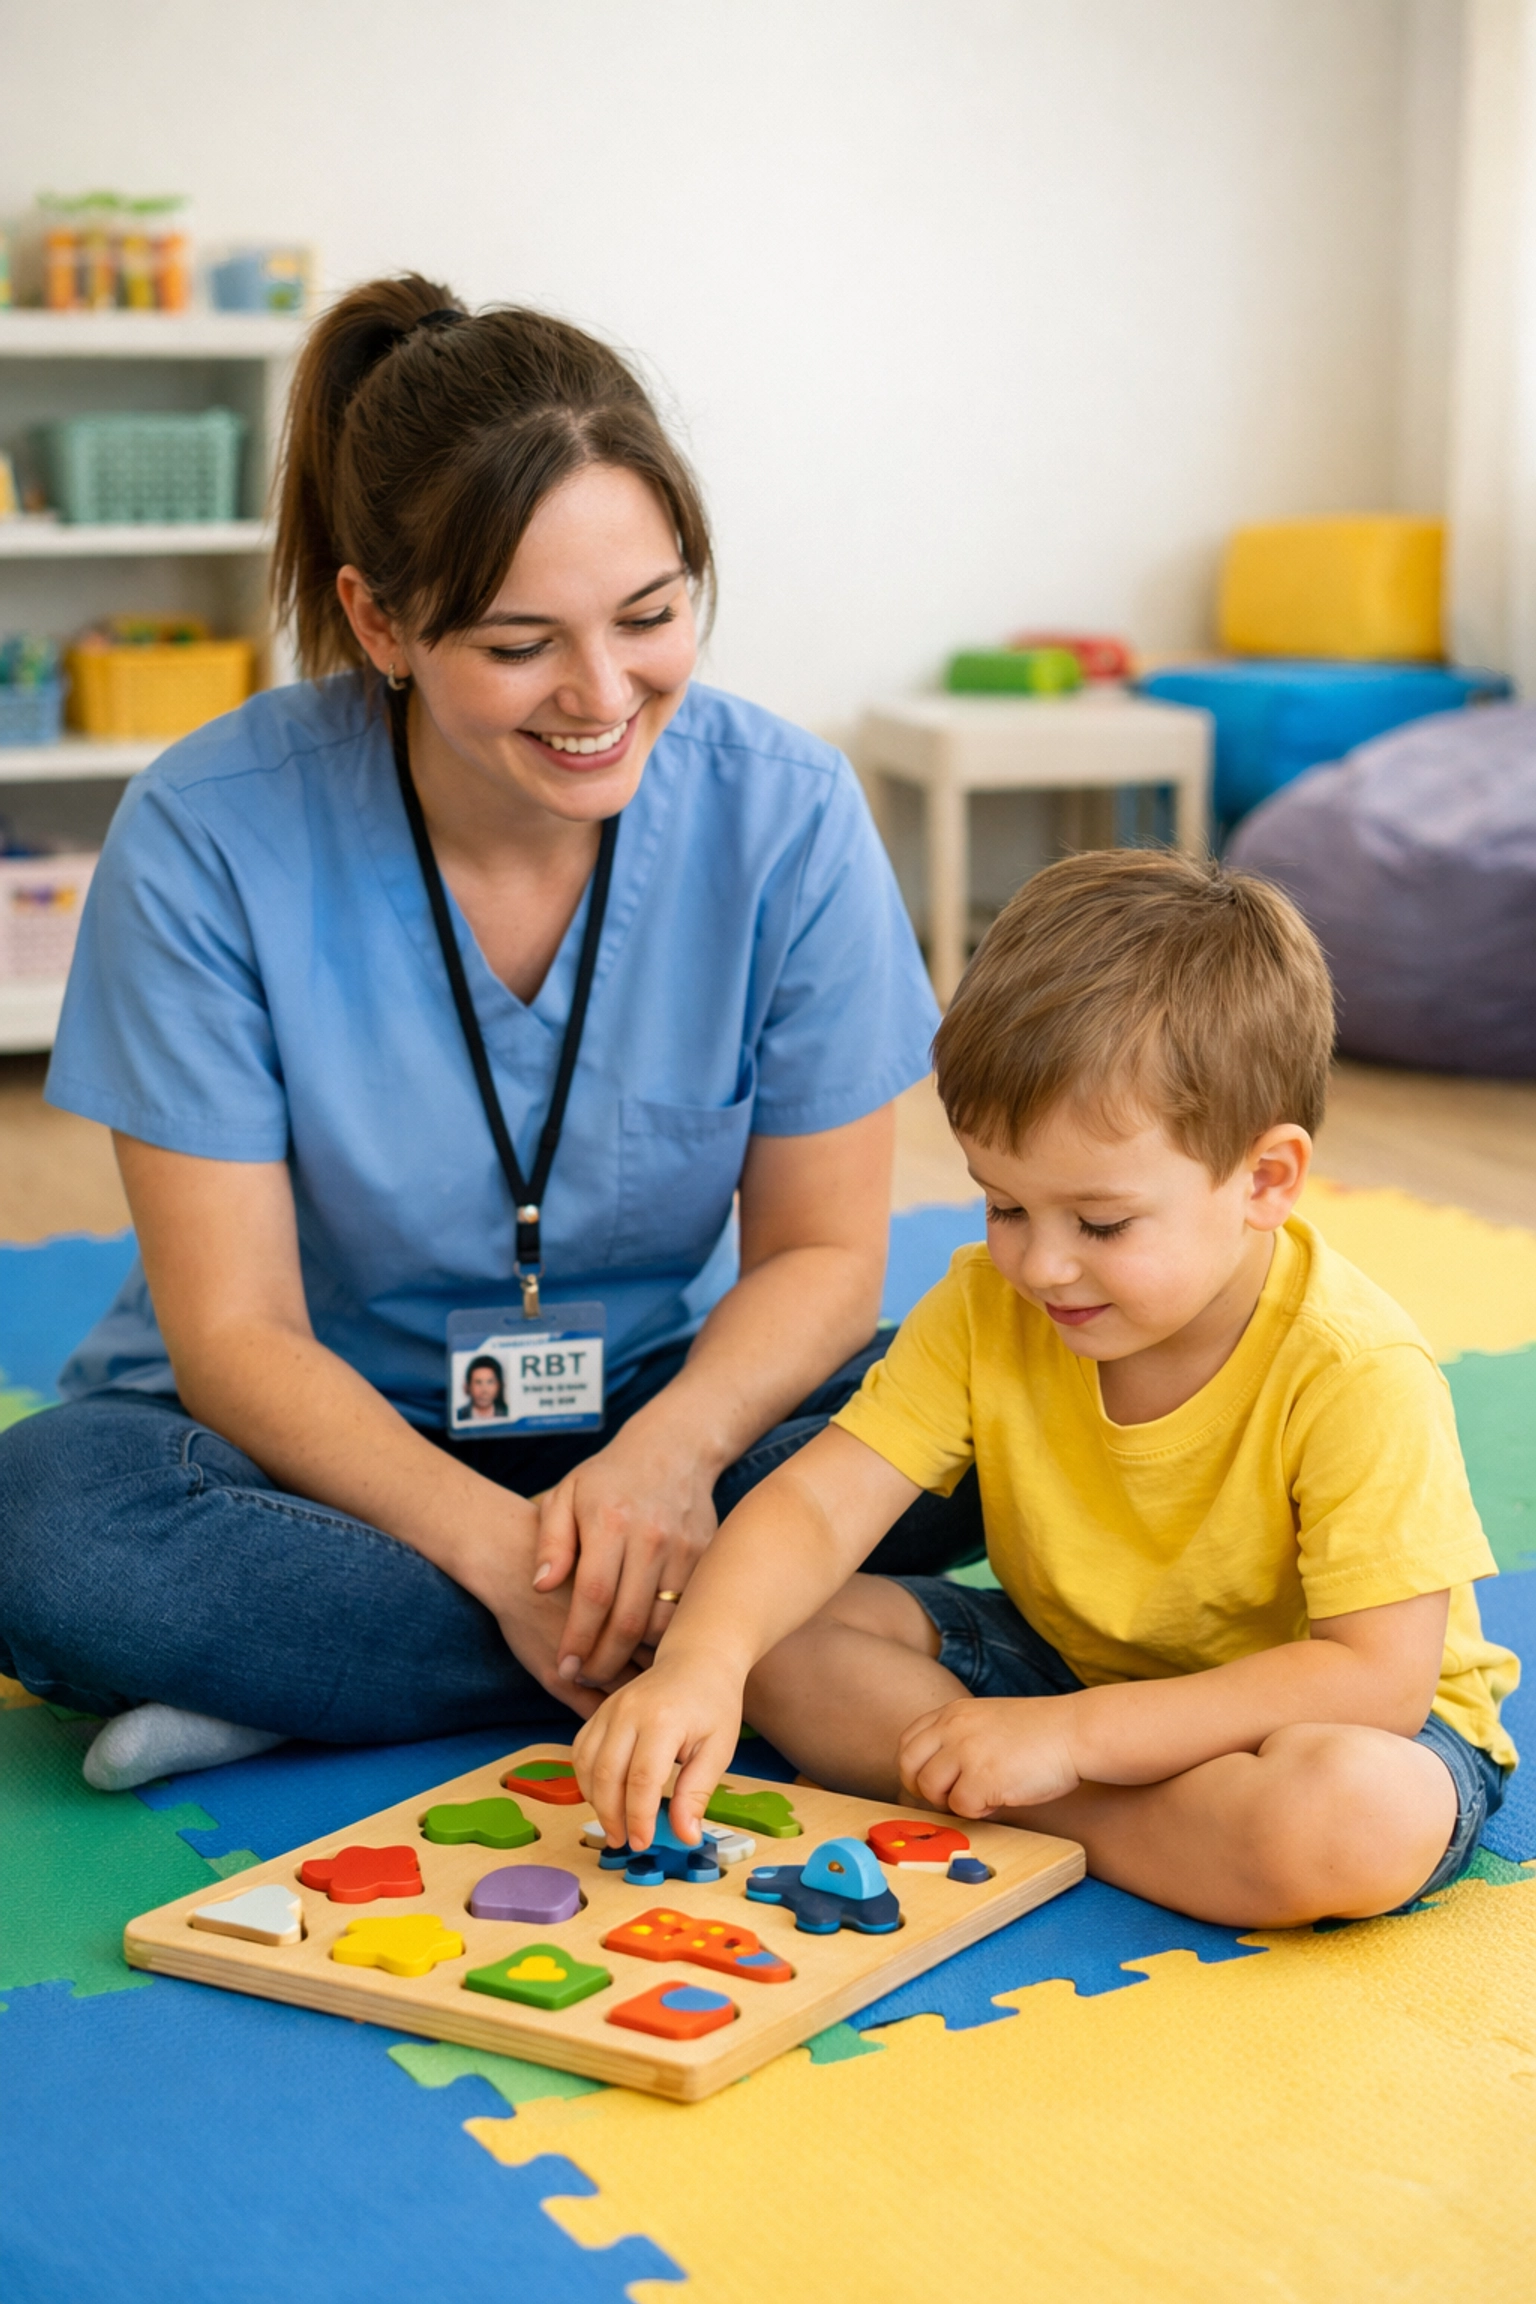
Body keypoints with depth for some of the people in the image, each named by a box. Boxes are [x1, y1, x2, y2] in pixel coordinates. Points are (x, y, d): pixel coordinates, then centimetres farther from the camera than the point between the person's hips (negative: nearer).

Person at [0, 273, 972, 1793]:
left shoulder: (782, 809, -12)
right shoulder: (208, 836, -17)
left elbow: (821, 1251, -5)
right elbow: (236, 1332, -16)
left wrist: (668, 1454, -27)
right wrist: (494, 1546, -33)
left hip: (662, 1416, 2)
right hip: (327, 1441, -1)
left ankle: (303, 1673, -21)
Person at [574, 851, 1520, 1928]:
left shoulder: (1356, 1374, -27)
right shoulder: (989, 1307, -12)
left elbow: (1379, 1675, -29)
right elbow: (819, 1503, -18)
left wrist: (1073, 1734, -33)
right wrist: (698, 1665, -39)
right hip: (1067, 1663, 5)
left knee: (1366, 1821, -40)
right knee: (767, 1633, -11)